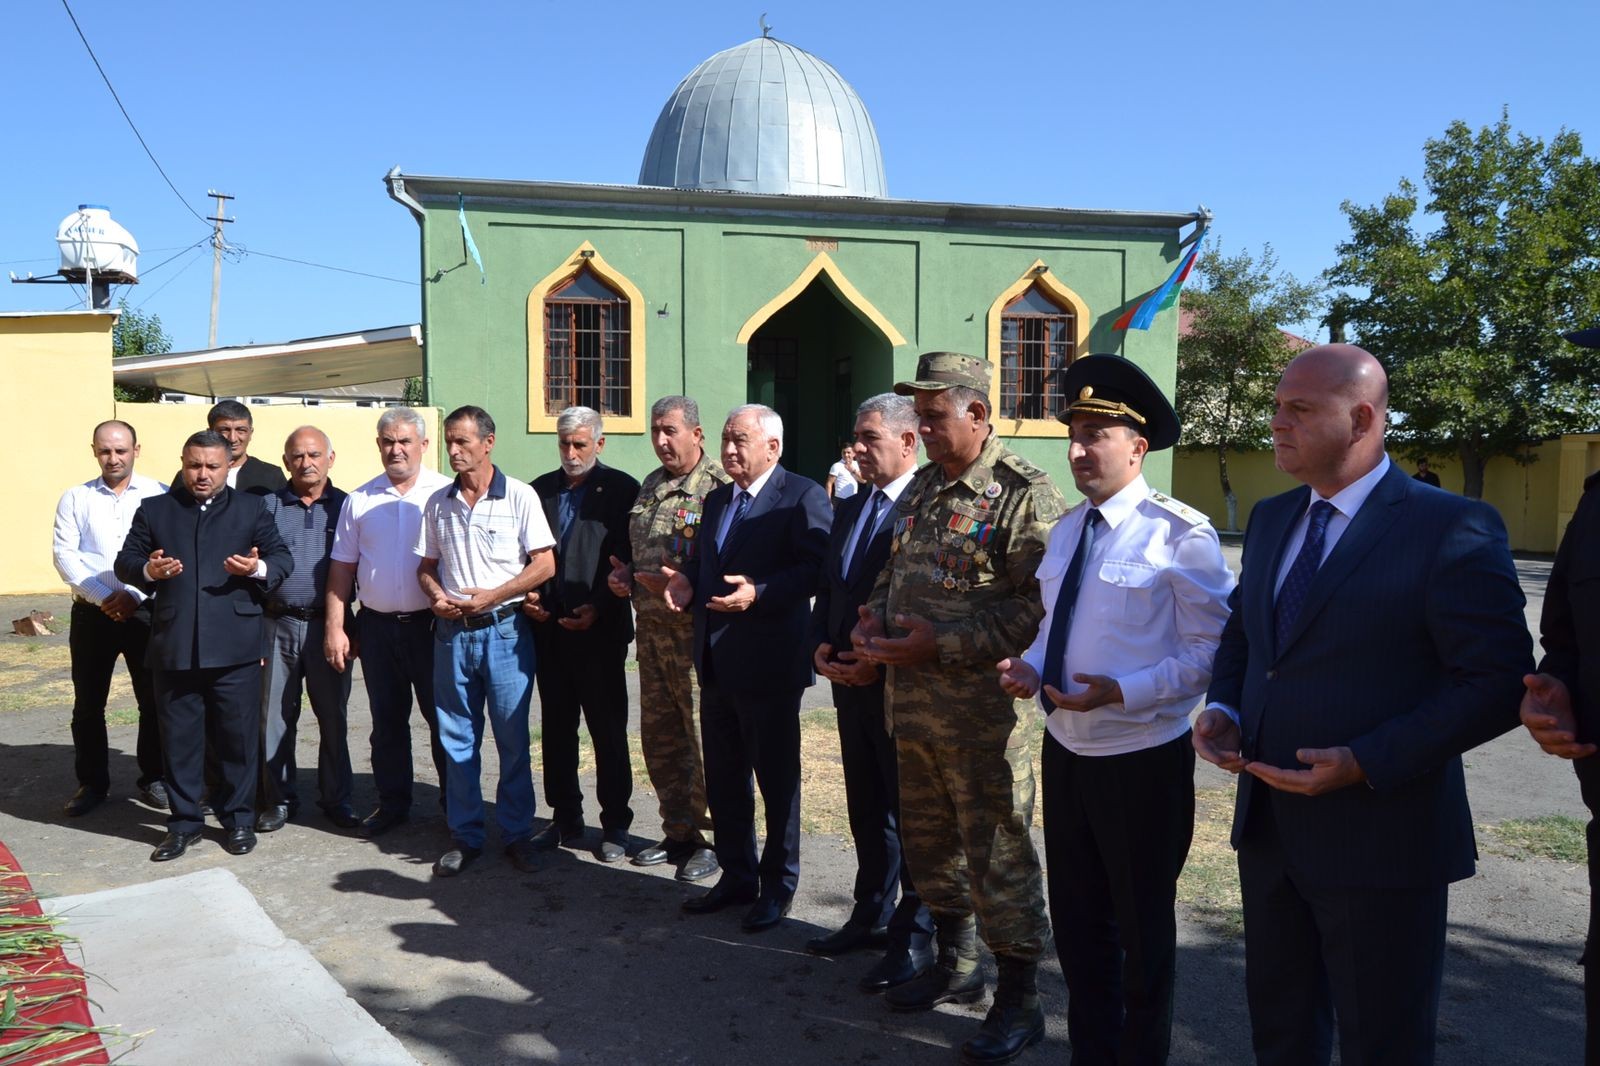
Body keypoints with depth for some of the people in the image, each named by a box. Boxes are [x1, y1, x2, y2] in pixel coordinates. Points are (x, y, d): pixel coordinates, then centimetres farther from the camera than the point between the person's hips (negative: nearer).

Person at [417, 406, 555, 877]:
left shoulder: (519, 496, -4)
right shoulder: (438, 503, 9)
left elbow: (545, 565, -7)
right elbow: (426, 566, 16)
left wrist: (488, 597, -12)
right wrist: (436, 596, -6)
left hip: (504, 629, -4)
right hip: (452, 631, 4)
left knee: (512, 739, 3)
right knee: (457, 740, 9)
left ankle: (517, 834, 15)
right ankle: (465, 835, 20)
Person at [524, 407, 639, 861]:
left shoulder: (621, 490, -5)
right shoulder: (541, 489, 11)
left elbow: (630, 560, -8)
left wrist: (598, 609, -15)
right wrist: (527, 594, -1)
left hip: (599, 630, -5)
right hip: (549, 630, 5)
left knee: (608, 731, 4)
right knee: (556, 729, 12)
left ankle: (615, 825, 16)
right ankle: (565, 819, 25)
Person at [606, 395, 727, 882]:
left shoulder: (719, 485, -12)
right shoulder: (650, 486, 15)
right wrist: (623, 574, 7)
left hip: (696, 629, -8)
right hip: (651, 627, 9)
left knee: (705, 737, -1)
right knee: (659, 737, 15)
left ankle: (714, 839, 13)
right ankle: (679, 833, 28)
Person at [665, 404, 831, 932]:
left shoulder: (802, 497, -10)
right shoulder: (716, 500, 16)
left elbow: (815, 568, -19)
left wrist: (757, 593, -29)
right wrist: (689, 585, -2)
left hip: (769, 662, -8)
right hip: (717, 663, 8)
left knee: (777, 778, 6)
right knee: (723, 778, 16)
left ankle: (778, 885, 21)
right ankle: (737, 875, 32)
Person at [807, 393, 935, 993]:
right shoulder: (849, 509, 13)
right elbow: (828, 589, 18)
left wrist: (881, 662, -18)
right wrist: (820, 645, 2)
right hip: (850, 683, 8)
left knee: (909, 813, 4)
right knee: (866, 810, 18)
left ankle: (915, 937, 18)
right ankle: (872, 915, 33)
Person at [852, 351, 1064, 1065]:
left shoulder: (1023, 493, -13)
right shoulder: (921, 488, 11)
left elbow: (1039, 605, -19)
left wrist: (941, 644, -21)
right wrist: (875, 619, 0)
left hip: (982, 706, -8)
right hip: (910, 701, 8)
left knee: (997, 853, 2)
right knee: (927, 839, 19)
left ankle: (1019, 999, 19)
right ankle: (955, 965, 38)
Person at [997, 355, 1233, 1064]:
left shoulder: (1180, 534, -16)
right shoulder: (1066, 530, 7)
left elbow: (1210, 651, -16)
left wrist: (1122, 691, -25)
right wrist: (1031, 665, -4)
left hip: (1142, 761, -7)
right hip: (1065, 751, 7)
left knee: (1141, 929, 13)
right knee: (1076, 922, 20)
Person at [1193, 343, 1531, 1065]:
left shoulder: (1451, 529, -14)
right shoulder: (1270, 520, 8)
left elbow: (1499, 682, -16)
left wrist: (1367, 762, -23)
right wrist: (1222, 708, -1)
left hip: (1381, 840, -6)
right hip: (1267, 829, 6)